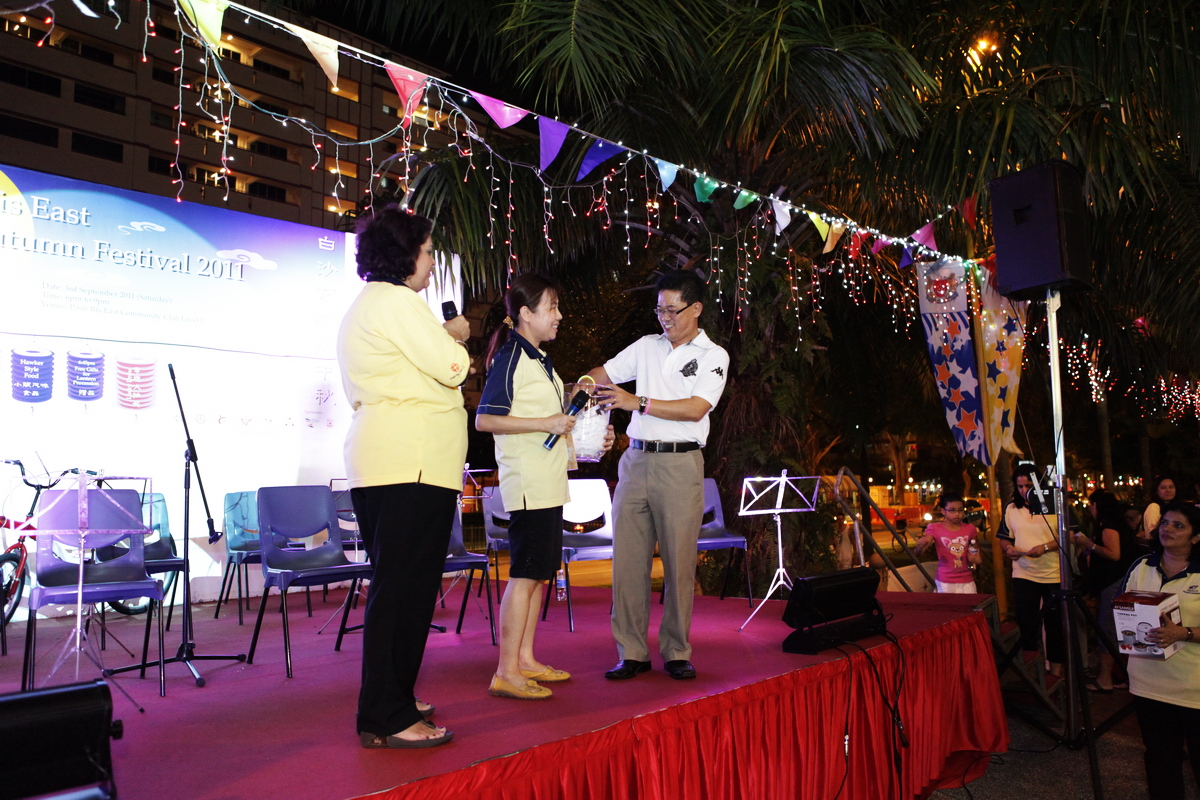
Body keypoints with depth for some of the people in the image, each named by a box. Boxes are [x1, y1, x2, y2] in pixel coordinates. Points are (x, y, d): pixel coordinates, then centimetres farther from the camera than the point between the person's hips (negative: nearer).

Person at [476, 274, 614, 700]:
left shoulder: (542, 360, 18)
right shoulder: (510, 357, -11)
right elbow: (484, 420, -19)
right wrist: (546, 423, -21)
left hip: (548, 484, 10)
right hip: (527, 484, -10)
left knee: (540, 572, 13)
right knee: (525, 574, -7)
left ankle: (526, 660, 22)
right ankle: (506, 672, 1)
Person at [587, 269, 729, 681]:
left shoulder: (713, 356, 3)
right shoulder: (647, 346, 16)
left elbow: (695, 409, -9)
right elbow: (605, 373, 17)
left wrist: (638, 402, -14)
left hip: (680, 465, -3)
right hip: (636, 460, 4)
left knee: (679, 562, -1)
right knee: (627, 559, 1)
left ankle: (676, 652, 13)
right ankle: (632, 653, 10)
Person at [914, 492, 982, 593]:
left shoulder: (969, 528, 3)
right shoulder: (935, 529, -5)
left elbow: (978, 556, 17)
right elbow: (918, 553, -16)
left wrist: (978, 560, -7)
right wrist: (920, 545, -39)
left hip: (967, 582, 3)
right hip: (945, 583, -3)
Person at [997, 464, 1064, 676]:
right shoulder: (1011, 509, 5)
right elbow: (1004, 538, 13)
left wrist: (1046, 547, -20)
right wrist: (1008, 548, -9)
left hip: (1054, 575, -2)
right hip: (1023, 574, 2)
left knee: (1055, 623, 10)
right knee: (1026, 624, 7)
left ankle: (1056, 667, 25)